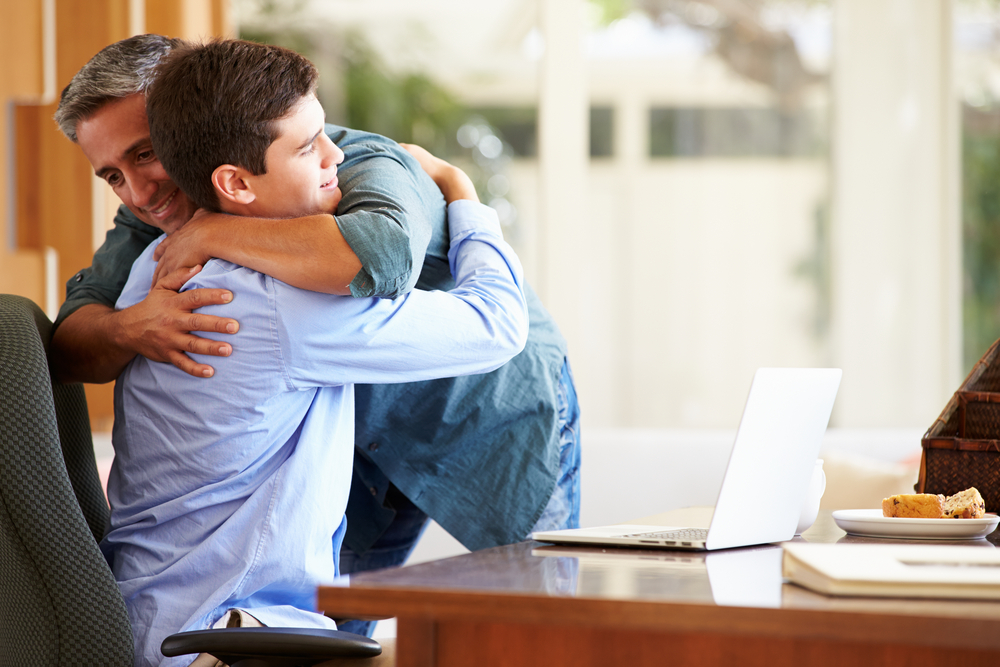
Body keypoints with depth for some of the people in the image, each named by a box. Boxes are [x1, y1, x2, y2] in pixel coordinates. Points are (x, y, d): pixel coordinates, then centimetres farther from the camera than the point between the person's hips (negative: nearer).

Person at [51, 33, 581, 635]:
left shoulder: (356, 164, -34)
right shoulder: (156, 216, -13)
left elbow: (385, 255, -58)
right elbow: (71, 346, -20)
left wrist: (212, 233, -48)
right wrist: (128, 330, -44)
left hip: (498, 406, -5)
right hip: (361, 430, 5)